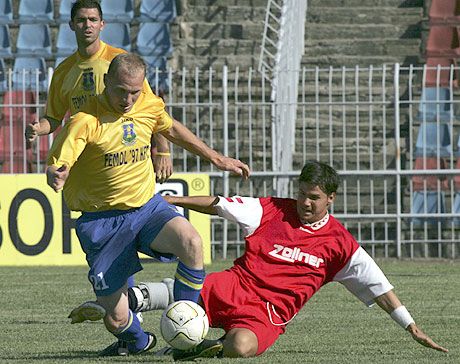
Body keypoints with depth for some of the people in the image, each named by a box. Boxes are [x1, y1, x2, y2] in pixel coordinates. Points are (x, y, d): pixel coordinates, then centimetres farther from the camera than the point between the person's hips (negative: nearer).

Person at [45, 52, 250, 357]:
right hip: (103, 220, -3)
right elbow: (55, 168, -25)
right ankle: (138, 341, 34)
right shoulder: (85, 121, -18)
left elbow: (172, 129, 21)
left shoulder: (149, 106, -1)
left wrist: (216, 158, 26)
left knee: (191, 243, -31)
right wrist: (56, 178, -50)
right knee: (116, 319, -5)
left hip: (147, 206, 3)